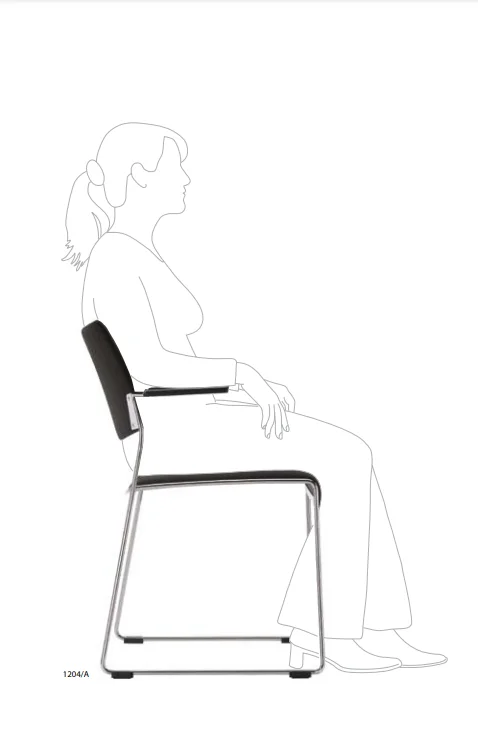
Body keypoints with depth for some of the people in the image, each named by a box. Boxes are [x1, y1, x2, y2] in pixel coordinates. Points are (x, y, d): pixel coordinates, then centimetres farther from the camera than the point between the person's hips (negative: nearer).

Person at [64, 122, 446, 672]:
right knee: (345, 461, -13)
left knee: (349, 456, 0)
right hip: (176, 433, -9)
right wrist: (242, 374, -14)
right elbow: (145, 365, -24)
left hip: (191, 423, 9)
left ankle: (321, 626, 2)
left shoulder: (138, 255, 19)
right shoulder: (117, 256, -12)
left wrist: (251, 384, 8)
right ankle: (336, 630, 0)